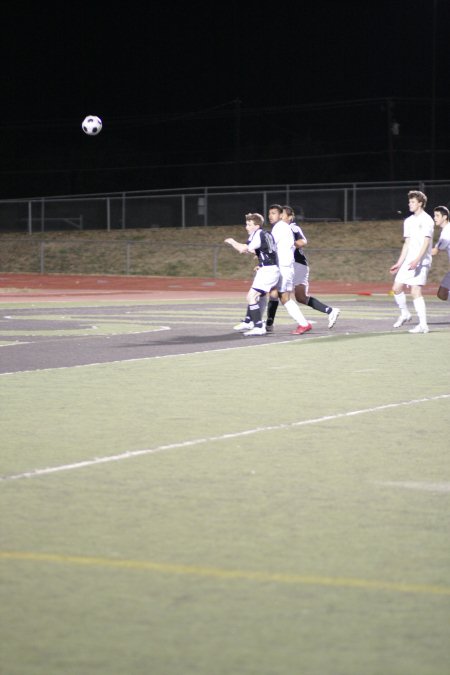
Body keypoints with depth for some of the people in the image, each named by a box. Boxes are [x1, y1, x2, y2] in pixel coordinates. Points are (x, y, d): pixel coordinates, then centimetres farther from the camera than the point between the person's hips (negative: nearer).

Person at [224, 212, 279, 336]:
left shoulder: (258, 234, -13)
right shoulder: (267, 234, 15)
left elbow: (243, 249, -21)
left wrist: (232, 242, -3)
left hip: (267, 270, -10)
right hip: (272, 269, 10)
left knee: (251, 297, -14)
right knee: (254, 296, 26)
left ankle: (259, 327, -17)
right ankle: (248, 322, 41)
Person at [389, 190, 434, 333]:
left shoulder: (426, 220, -8)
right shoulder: (408, 221, 16)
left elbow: (426, 242, -16)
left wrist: (417, 260, -27)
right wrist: (399, 263, 16)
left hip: (421, 262, -8)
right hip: (408, 262, 8)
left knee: (416, 292, -13)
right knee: (396, 288, 5)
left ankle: (423, 325, -11)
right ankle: (404, 314, 24)